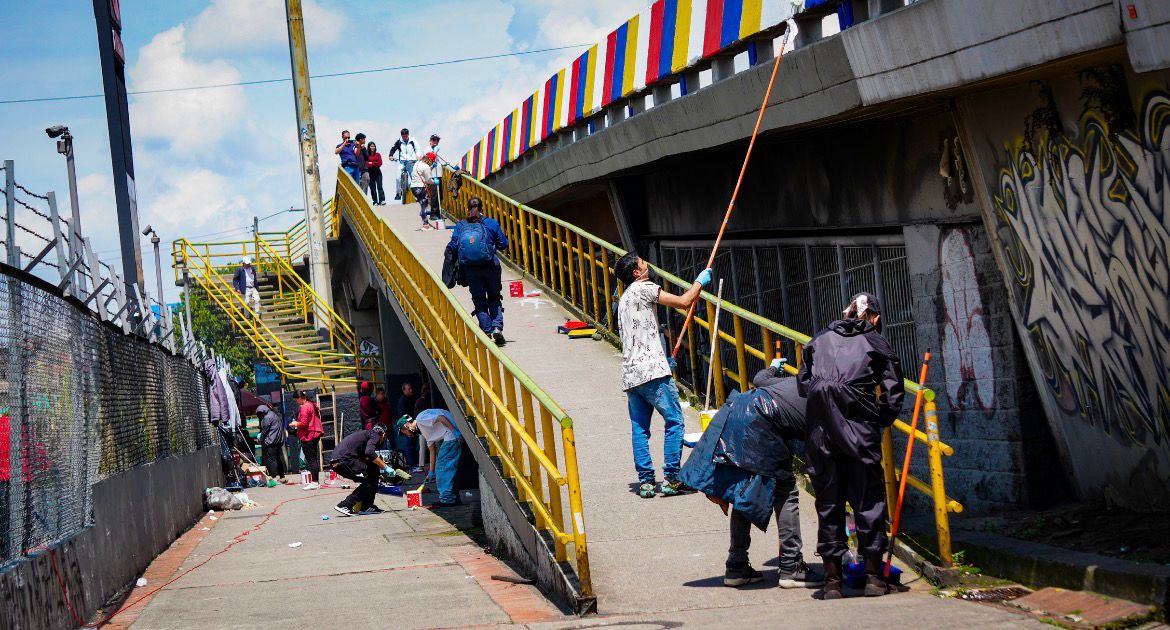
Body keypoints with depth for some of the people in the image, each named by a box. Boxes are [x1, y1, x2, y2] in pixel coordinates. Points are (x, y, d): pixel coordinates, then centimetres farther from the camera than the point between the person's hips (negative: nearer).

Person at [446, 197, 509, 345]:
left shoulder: (460, 226, 4)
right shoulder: (491, 223, 2)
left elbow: (453, 247, 0)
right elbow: (503, 244, 4)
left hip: (470, 270, 1)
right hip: (490, 266, -1)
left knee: (479, 301, 8)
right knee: (494, 299, 12)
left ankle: (487, 331, -3)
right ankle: (497, 327, -6)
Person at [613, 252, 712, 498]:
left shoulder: (624, 300, 24)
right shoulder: (643, 288, -3)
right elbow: (683, 302, -5)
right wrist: (699, 282, 11)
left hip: (630, 373, 9)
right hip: (652, 369, -8)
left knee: (639, 428, 7)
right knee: (673, 421, -2)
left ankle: (645, 481, 5)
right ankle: (671, 478, -6)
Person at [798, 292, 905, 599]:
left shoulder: (819, 340, 20)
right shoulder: (876, 343, 13)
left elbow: (803, 382, 16)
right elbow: (893, 392, 7)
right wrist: (881, 420, 20)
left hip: (820, 428, 3)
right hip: (859, 427, -3)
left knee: (828, 500, 8)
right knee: (868, 497, 6)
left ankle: (832, 579, 8)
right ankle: (873, 576, 5)